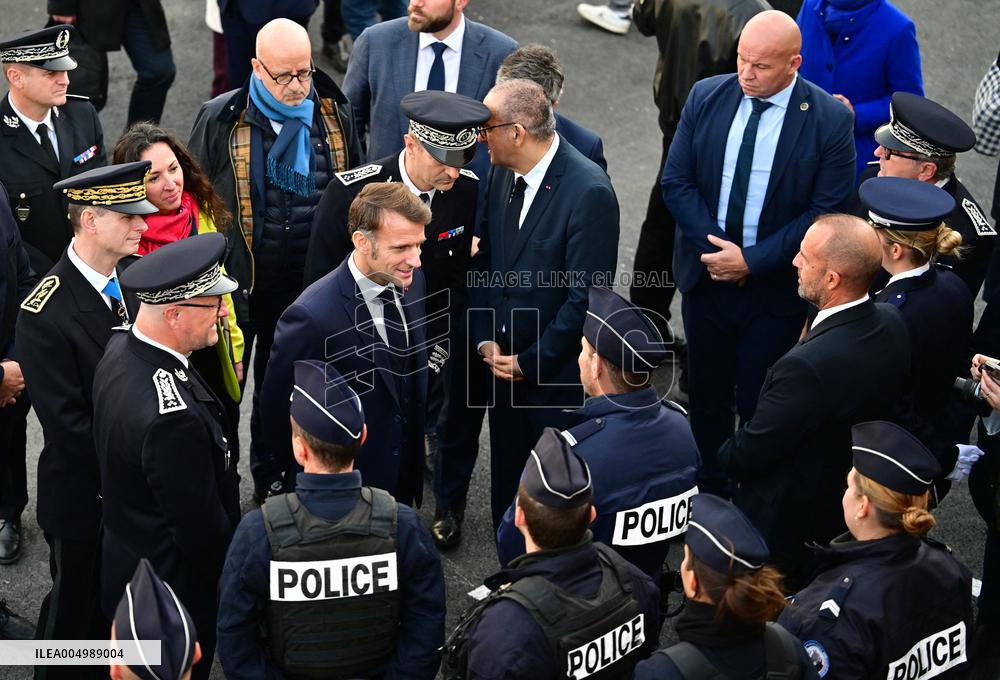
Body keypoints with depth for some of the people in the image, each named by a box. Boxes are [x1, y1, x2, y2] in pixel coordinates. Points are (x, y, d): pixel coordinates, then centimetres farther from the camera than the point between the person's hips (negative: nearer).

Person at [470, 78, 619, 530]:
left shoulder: (589, 192, -21)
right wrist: (485, 340, 0)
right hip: (504, 366, 6)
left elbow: (586, 296, -20)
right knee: (506, 490, 18)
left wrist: (530, 362, -14)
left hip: (558, 375, -6)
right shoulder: (503, 174, 2)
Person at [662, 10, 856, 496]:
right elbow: (676, 182, -2)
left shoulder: (830, 121, -15)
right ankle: (709, 497, 37)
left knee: (760, 408, 7)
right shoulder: (706, 97, -5)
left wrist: (751, 260, -17)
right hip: (707, 276, 4)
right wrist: (715, 247, -14)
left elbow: (827, 213, -14)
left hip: (776, 290, -3)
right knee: (706, 396, 17)